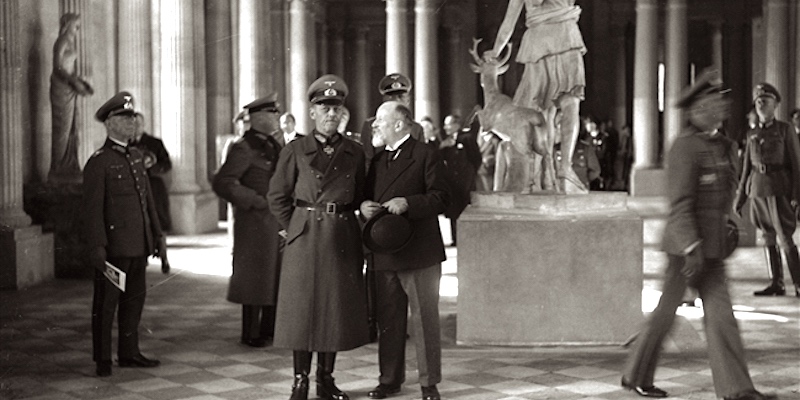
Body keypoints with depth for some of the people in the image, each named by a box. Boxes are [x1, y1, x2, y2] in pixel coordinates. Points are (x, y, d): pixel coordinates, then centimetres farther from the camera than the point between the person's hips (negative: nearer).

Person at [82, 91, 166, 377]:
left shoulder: (137, 157, 14)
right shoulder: (98, 162, -9)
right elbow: (92, 209, -13)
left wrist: (157, 236, 14)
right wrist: (97, 248, -18)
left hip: (139, 245, 7)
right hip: (114, 246, -7)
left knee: (135, 299, 13)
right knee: (106, 303, 1)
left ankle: (129, 353, 24)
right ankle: (102, 360, 10)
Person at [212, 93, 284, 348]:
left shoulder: (273, 146, 13)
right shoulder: (244, 148, -13)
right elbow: (221, 183, -21)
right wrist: (257, 201, -18)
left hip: (277, 222, 8)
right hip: (256, 222, -8)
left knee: (276, 275, 12)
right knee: (255, 277, -1)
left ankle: (269, 328, 24)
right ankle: (251, 334, 9)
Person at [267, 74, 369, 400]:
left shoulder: (354, 153, 6)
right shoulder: (295, 151, -1)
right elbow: (277, 196, 4)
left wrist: (342, 222, 8)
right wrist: (295, 227, 1)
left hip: (343, 239, 3)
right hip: (305, 239, -3)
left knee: (337, 306, 6)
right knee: (302, 306, 0)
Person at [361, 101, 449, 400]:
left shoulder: (425, 156, -4)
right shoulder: (378, 159, 17)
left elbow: (440, 198, -10)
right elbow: (368, 195, 22)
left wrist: (407, 203, -22)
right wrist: (364, 205, -1)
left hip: (419, 253, -6)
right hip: (384, 253, 6)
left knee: (424, 320, 1)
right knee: (388, 320, 12)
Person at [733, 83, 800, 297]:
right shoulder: (752, 134, 12)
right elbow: (746, 167, 15)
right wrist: (740, 197, 13)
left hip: (779, 189, -5)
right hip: (757, 189, 5)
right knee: (768, 239, 7)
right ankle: (776, 284, 12)